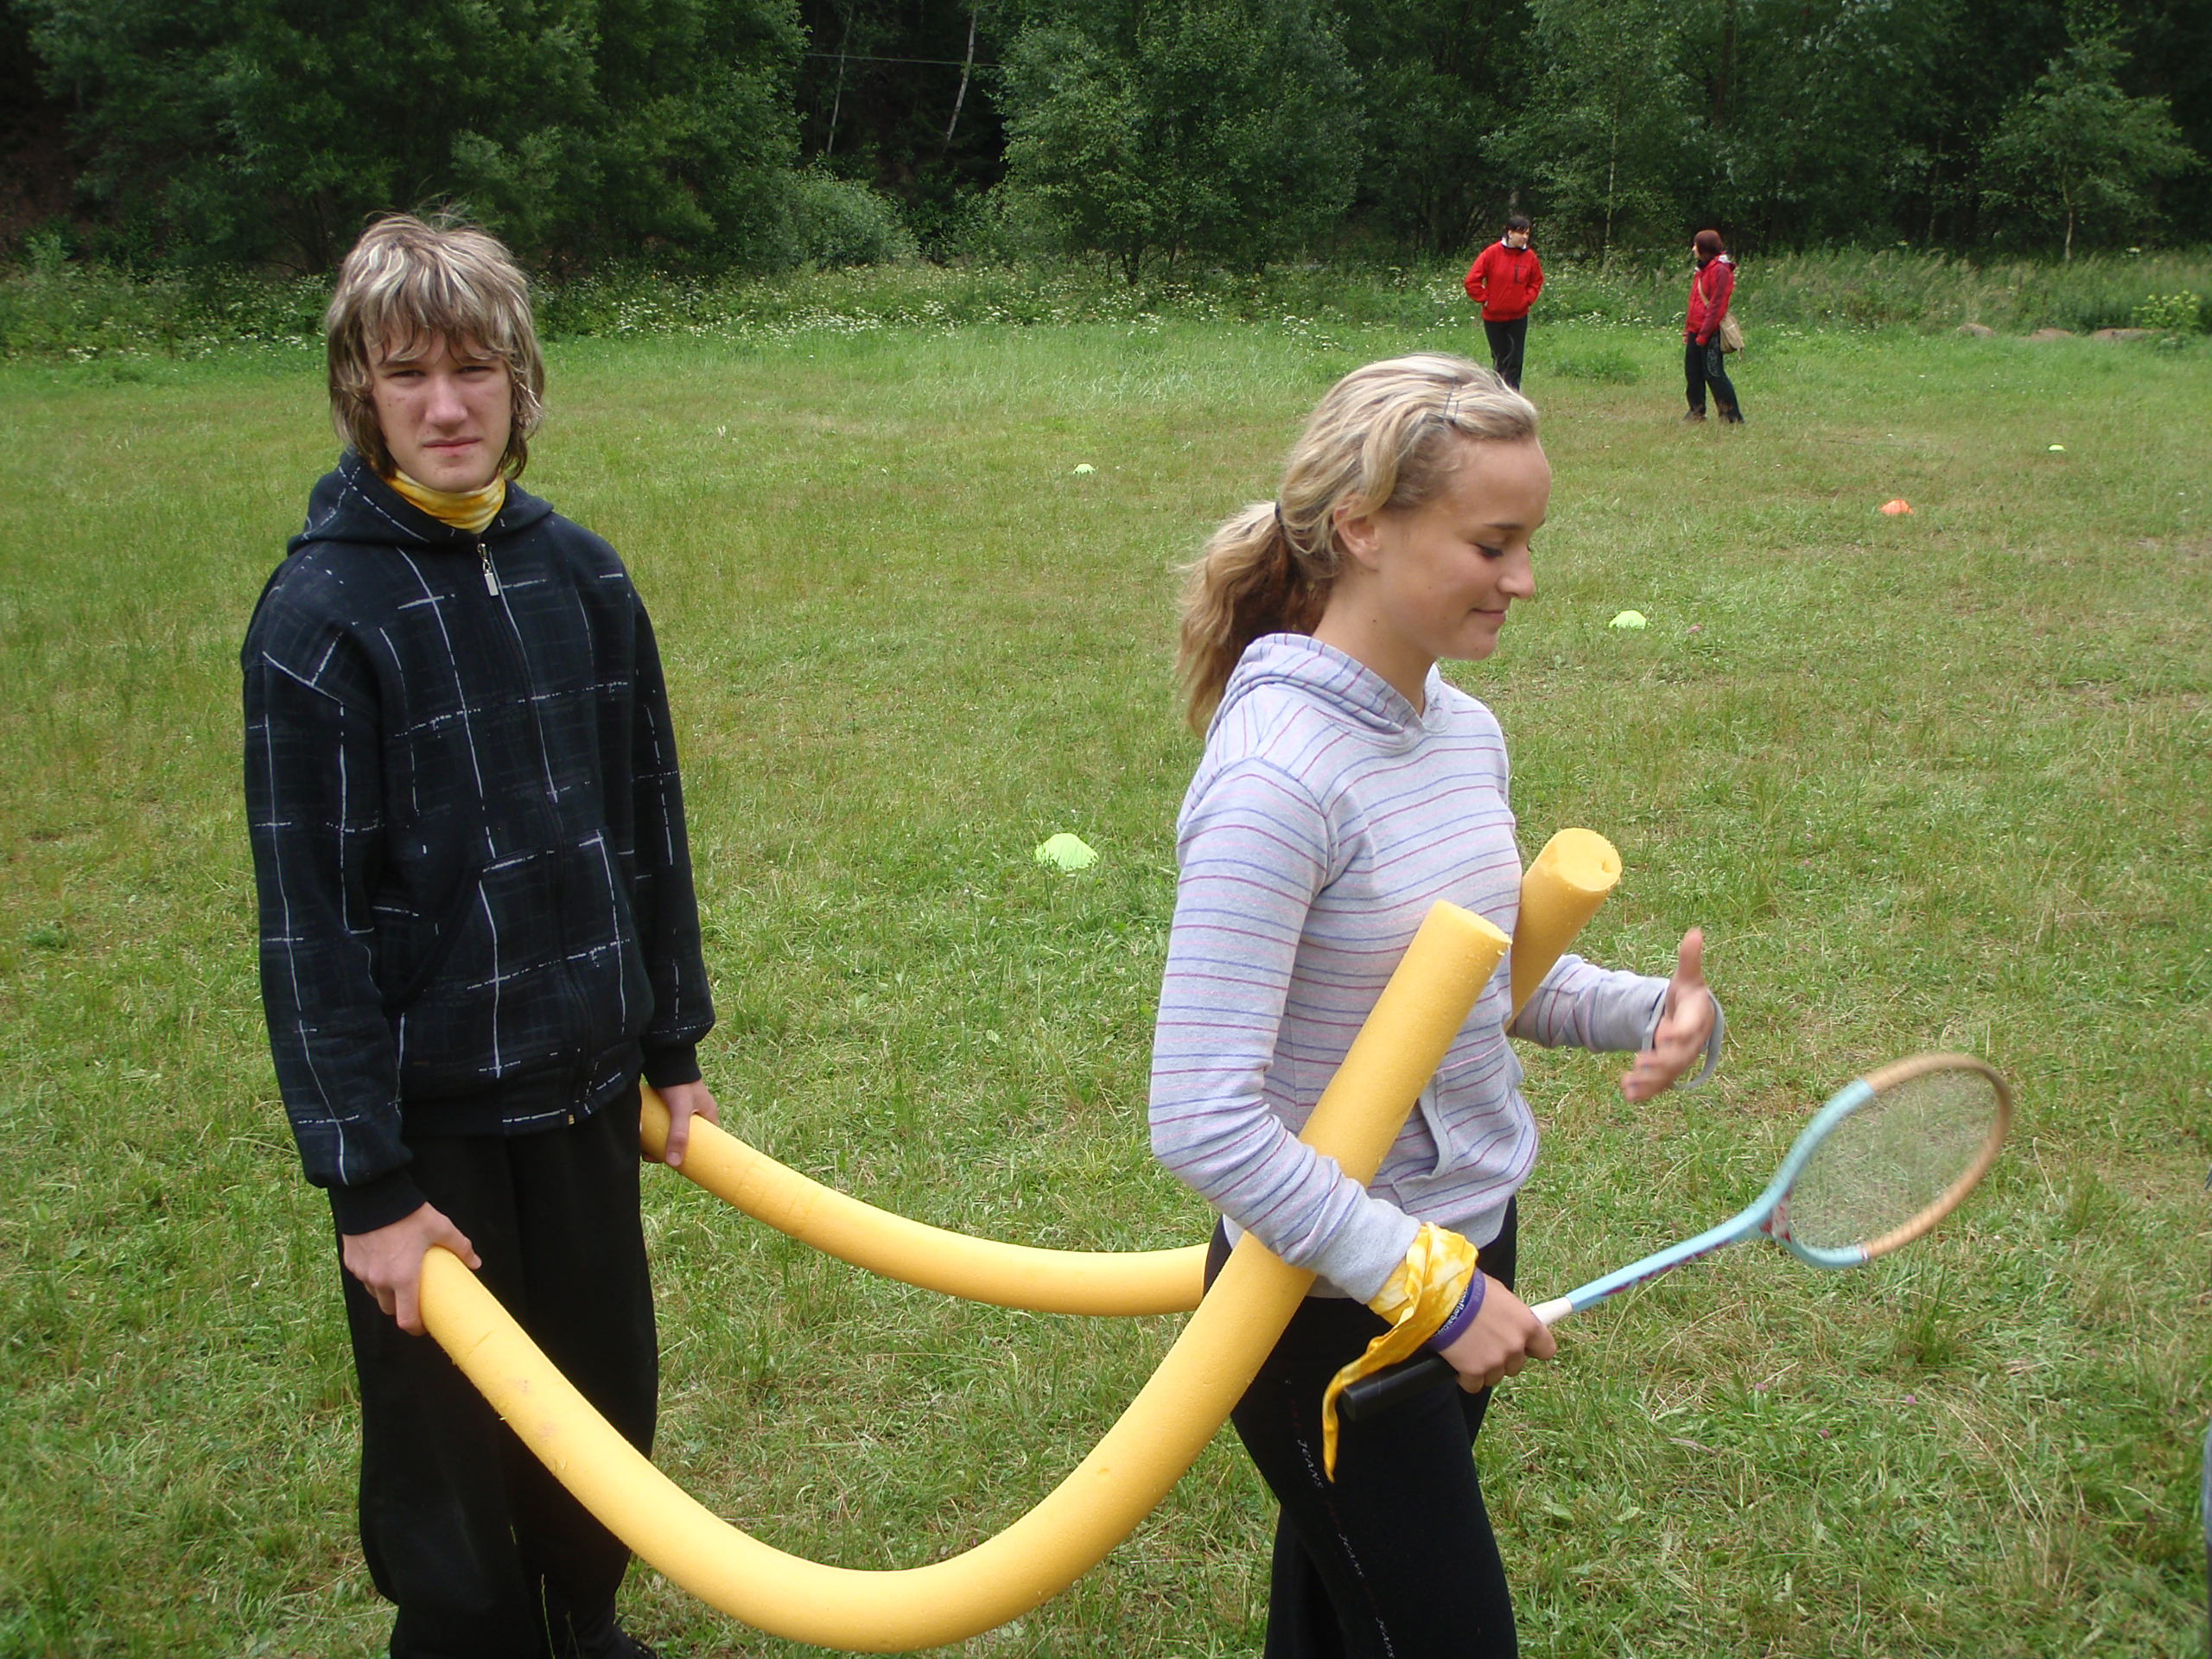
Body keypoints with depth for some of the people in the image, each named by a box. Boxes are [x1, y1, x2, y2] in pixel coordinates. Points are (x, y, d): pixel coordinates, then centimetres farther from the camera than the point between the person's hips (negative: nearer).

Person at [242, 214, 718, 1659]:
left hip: (587, 1091, 5)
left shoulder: (582, 577, 1)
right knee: (451, 1460, 10)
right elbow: (310, 916, -14)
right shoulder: (322, 614, -14)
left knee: (607, 1409, 18)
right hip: (431, 1117, -5)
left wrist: (676, 1047, 12)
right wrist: (368, 1181, -13)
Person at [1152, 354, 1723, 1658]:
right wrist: (1430, 1285, -23)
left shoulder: (1468, 732, 0)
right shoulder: (1277, 779, -26)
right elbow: (1203, 1121, -28)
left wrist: (1649, 1010, -6)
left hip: (1468, 1246, 8)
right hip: (1330, 1299, -8)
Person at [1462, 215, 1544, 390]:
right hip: (1493, 316, -1)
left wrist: (1528, 299, -1)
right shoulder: (1492, 253, -11)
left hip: (1518, 316, 2)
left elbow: (1537, 282, 12)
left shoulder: (1529, 256, -3)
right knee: (1500, 359, 10)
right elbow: (1472, 281, -9)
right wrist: (1484, 299, -9)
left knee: (1515, 360, 0)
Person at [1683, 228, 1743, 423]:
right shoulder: (1702, 270, 17)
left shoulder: (1720, 270, -13)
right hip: (1696, 332, 9)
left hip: (1711, 334, -9)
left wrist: (1704, 333, -20)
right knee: (1692, 373, 12)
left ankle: (1733, 416, -4)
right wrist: (1687, 330, 17)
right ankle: (1696, 412, 23)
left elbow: (1717, 306, -18)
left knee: (1714, 374, -9)